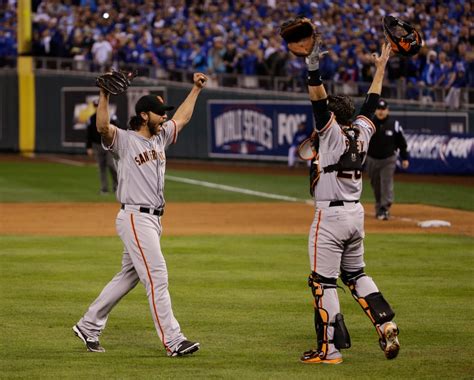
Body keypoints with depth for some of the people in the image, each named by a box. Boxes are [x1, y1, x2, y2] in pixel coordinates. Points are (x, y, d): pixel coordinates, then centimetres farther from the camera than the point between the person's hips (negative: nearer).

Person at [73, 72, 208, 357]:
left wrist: (196, 89, 29)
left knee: (129, 277, 14)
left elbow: (182, 118, 30)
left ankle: (89, 327, 24)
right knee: (157, 277, -12)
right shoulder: (124, 140, -8)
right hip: (135, 218, -9)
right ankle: (173, 341, -13)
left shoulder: (160, 137, 15)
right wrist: (104, 94, -38)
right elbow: (103, 127, -27)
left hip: (153, 220, 9)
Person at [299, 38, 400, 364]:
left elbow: (319, 101, -24)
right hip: (356, 214, 8)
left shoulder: (333, 133, -11)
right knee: (355, 274, 22)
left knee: (324, 283, -3)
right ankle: (387, 327, 9)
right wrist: (381, 68, 30)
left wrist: (314, 71, -35)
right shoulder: (361, 132, 6)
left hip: (331, 216, -8)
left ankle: (329, 350, -4)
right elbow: (372, 103, 20)